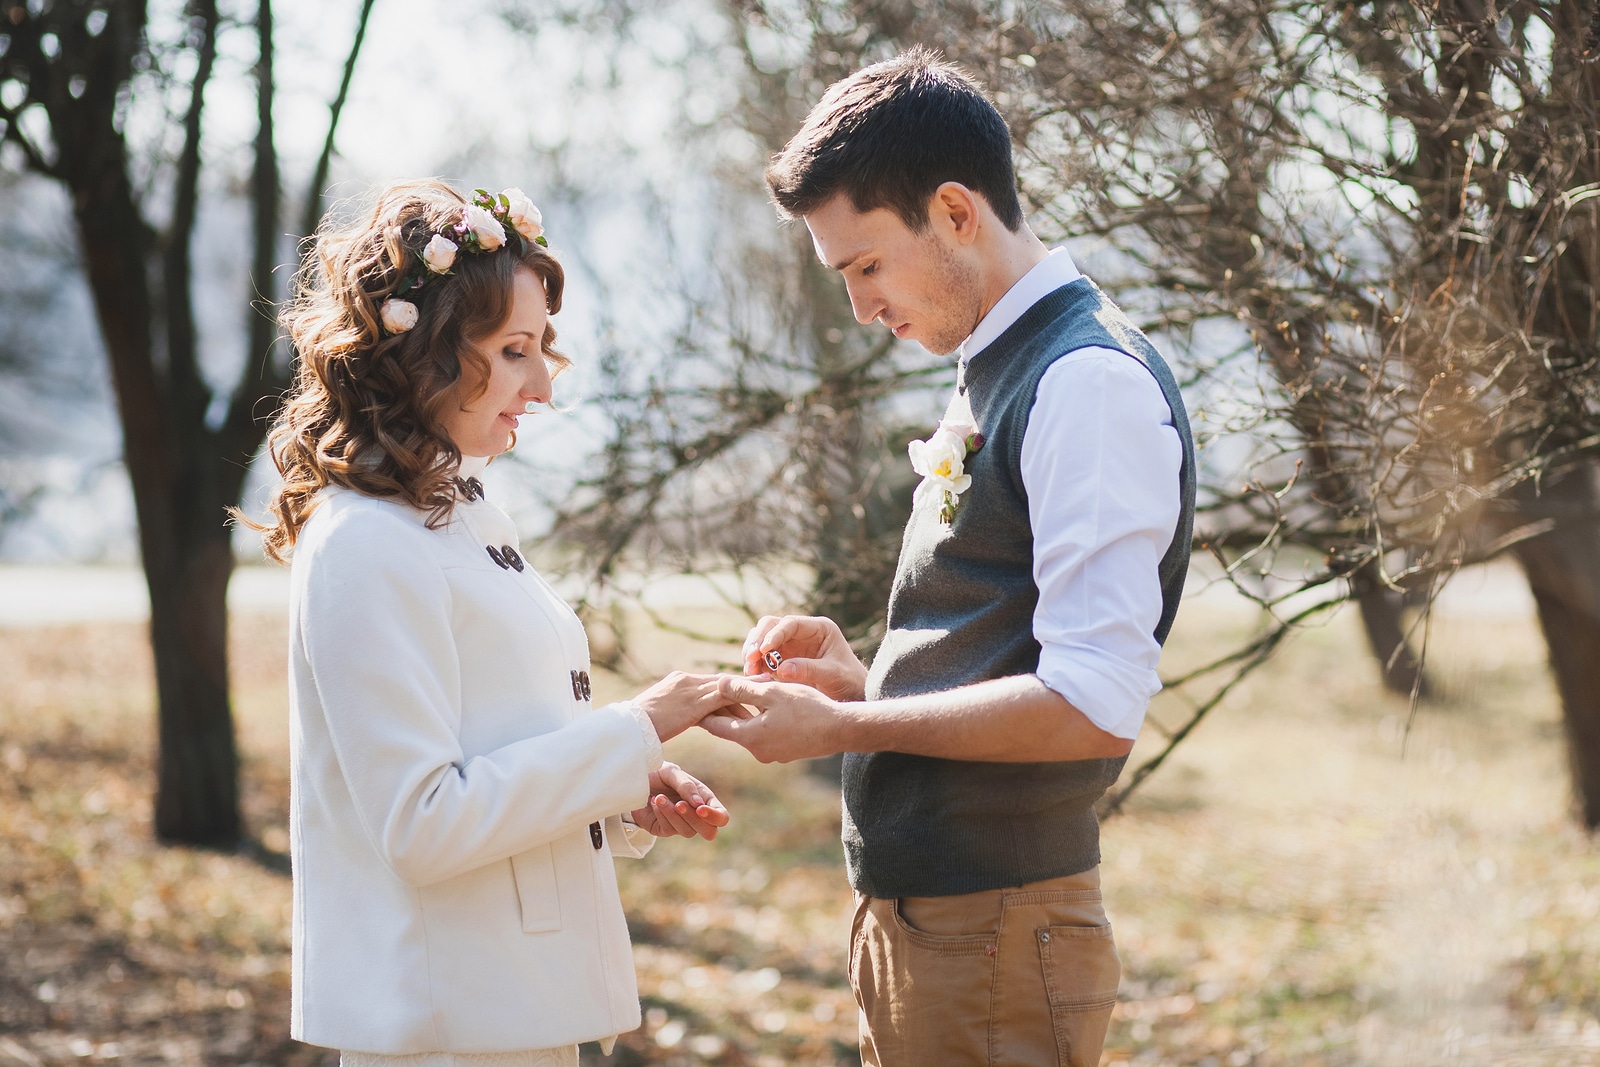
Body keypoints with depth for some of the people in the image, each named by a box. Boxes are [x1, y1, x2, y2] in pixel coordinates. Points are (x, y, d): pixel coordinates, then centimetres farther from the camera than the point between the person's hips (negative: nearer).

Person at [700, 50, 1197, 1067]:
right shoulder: (997, 376, 16)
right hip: (915, 914, 9)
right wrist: (858, 678, 8)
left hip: (994, 936, -9)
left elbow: (1093, 707, -22)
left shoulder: (1091, 384, -15)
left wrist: (839, 727, -15)